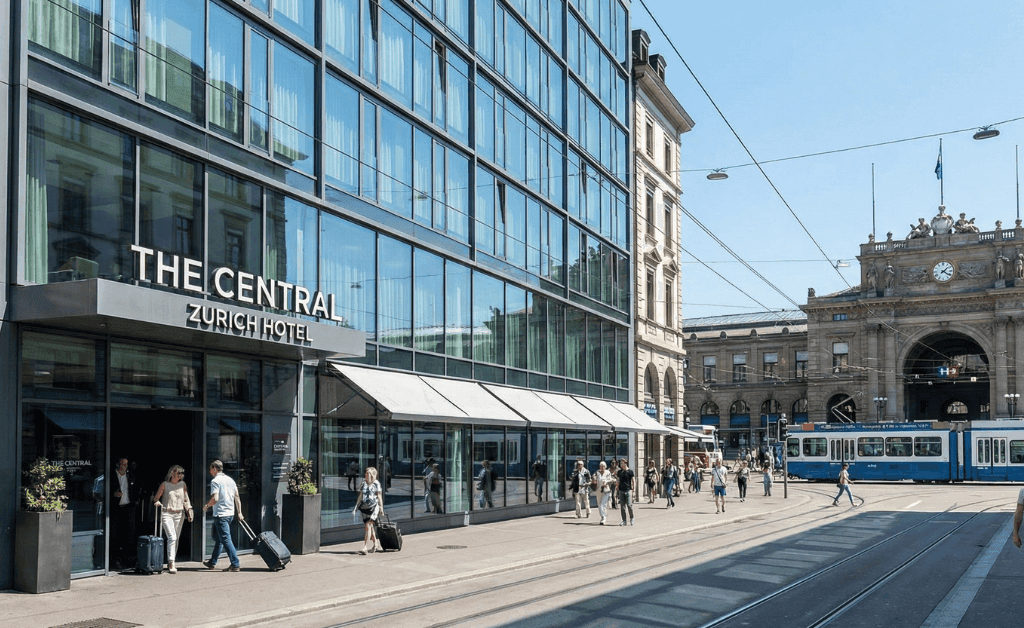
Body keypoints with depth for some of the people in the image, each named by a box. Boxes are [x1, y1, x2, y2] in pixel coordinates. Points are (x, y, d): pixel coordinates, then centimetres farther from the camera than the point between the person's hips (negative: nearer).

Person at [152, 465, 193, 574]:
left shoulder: (182, 484, 11)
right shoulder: (165, 484, 1)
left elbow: (186, 500, 16)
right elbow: (156, 498, 7)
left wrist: (189, 512, 7)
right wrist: (157, 502, -14)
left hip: (179, 515, 4)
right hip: (167, 514, -4)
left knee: (176, 539, 6)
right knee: (172, 537, -17)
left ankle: (170, 563, 18)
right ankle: (171, 565, -21)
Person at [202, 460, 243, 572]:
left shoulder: (215, 481, -11)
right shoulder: (230, 480, 13)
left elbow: (215, 499, -20)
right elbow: (237, 497, 13)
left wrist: (207, 505, -1)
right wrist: (239, 513, 17)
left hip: (220, 515, -8)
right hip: (230, 514, 8)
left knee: (226, 540, -9)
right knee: (218, 539, 19)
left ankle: (235, 564, -13)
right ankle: (212, 562, 29)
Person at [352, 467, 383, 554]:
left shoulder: (376, 484, -2)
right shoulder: (363, 483, 10)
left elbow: (379, 496, 1)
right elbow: (360, 496, 15)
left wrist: (381, 508, 0)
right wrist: (356, 507, 10)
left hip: (374, 507, -5)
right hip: (365, 507, 5)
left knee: (368, 525, -15)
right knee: (370, 527, 12)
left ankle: (365, 547, -18)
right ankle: (374, 545, 28)